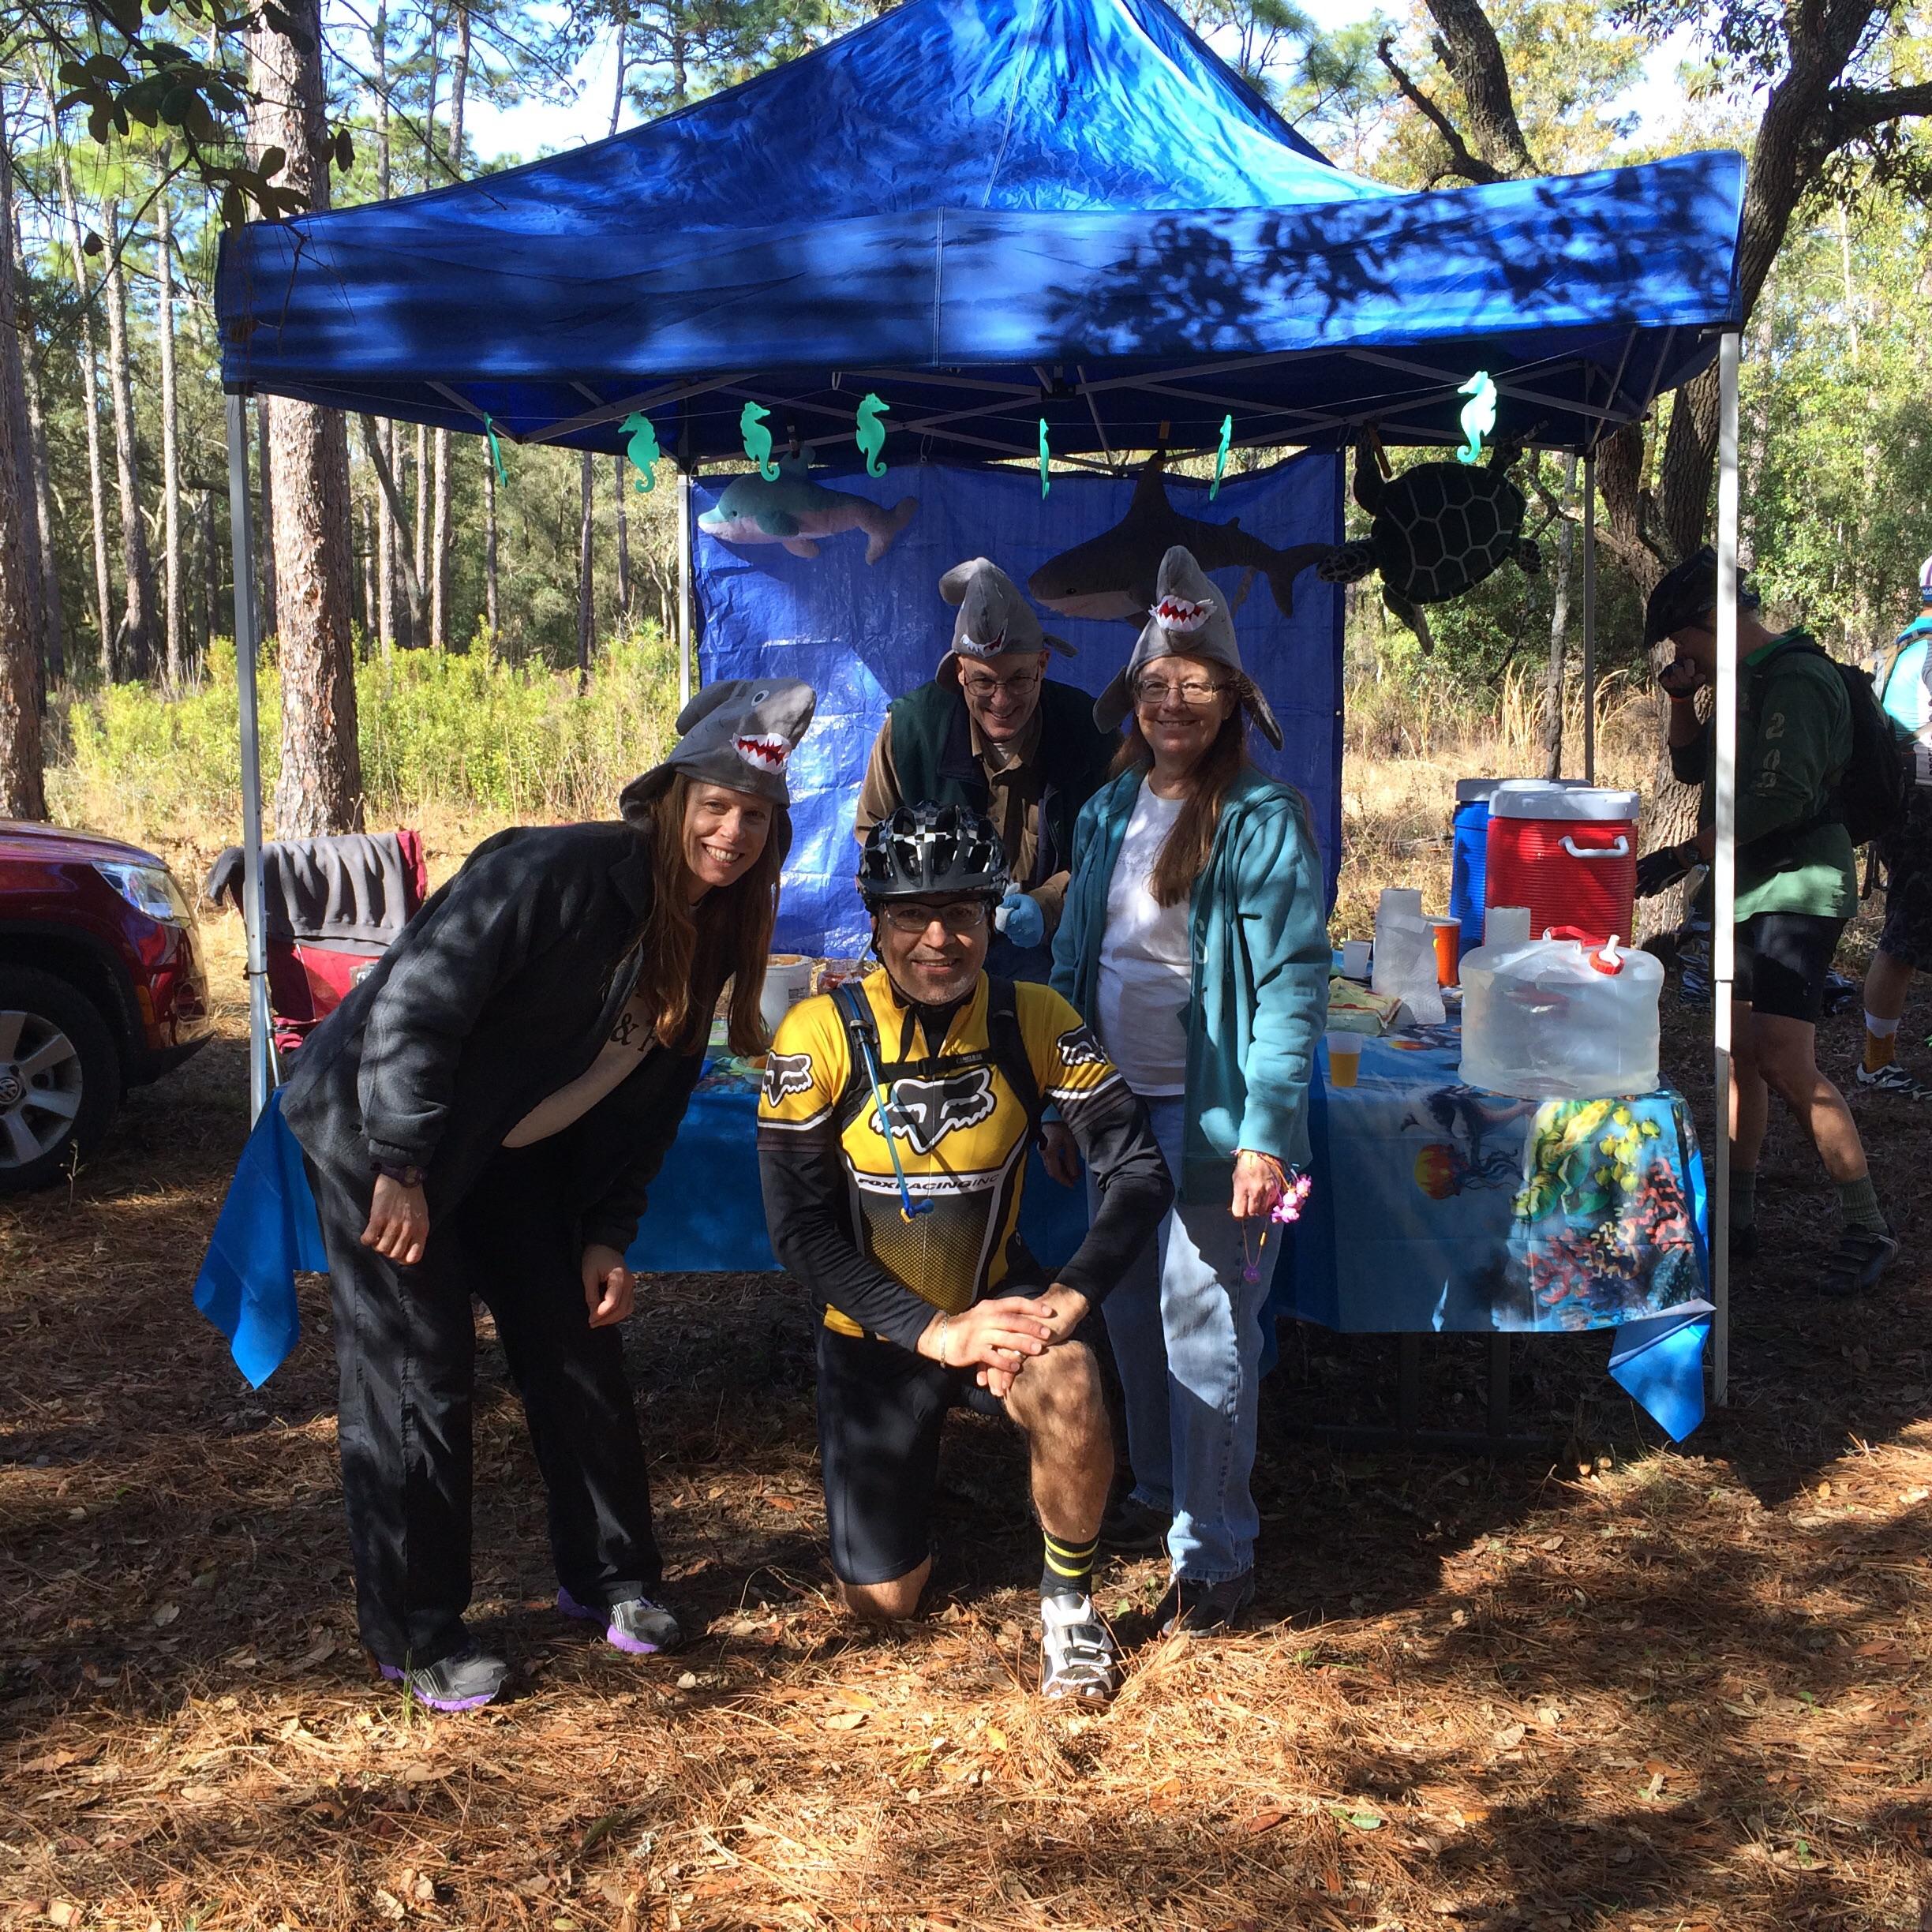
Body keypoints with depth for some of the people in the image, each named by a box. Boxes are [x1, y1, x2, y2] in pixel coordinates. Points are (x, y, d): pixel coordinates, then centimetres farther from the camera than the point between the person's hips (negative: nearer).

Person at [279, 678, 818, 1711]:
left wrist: (608, 1235, 2)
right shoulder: (561, 873, -28)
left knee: (579, 1345, 8)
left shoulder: (710, 930, -2)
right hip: (375, 1128, -8)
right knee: (415, 1379, -5)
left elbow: (649, 1094, 6)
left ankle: (610, 1578, 26)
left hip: (513, 1152, 8)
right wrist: (400, 1169, -26)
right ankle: (415, 1635, 10)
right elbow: (414, 1003, -29)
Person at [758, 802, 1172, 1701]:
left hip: (996, 1299, 0)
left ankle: (1069, 1597, -6)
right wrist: (933, 1332, -26)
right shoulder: (820, 1036, -19)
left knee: (1068, 1389, -35)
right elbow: (800, 1227, -18)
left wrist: (1068, 1298, -29)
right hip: (876, 1332, 0)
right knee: (883, 1602, 6)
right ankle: (913, 1451, 40)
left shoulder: (1034, 1021, -14)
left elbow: (1138, 1166, -14)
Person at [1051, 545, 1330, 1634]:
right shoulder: (1107, 814, 9)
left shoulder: (1265, 820, -11)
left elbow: (1294, 979, -16)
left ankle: (1216, 1552, 12)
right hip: (1119, 1100, 7)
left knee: (1205, 1330, -2)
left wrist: (1266, 1131, -22)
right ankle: (1159, 1494, 35)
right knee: (1130, 1315, 16)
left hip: (1212, 1112, -7)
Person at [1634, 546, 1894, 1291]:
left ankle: (1867, 1230, -8)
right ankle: (1736, 1220, 20)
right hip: (1753, 888, 10)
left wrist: (1686, 854, -20)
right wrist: (1682, 700, 8)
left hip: (1797, 886, -10)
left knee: (1786, 1063, -18)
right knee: (1740, 1058, 12)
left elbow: (1783, 798, -24)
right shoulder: (1748, 680, 16)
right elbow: (1692, 768, 25)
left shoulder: (1795, 679, -15)